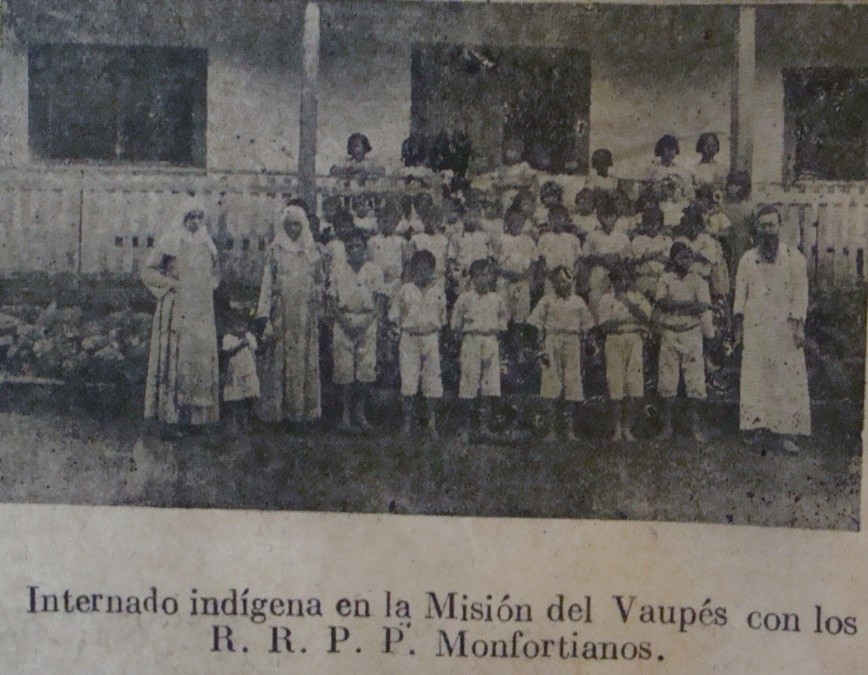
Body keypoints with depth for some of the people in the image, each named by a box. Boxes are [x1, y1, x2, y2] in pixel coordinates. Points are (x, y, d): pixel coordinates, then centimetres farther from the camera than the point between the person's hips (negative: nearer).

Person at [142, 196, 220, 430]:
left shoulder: (206, 244, 12)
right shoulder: (170, 242, -4)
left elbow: (214, 273, 27)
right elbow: (148, 271, -2)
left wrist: (210, 284, 8)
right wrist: (172, 283, -10)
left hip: (202, 311, 5)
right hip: (176, 310, -5)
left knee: (202, 356, 4)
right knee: (175, 357, -6)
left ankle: (199, 412, 9)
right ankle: (172, 412, -2)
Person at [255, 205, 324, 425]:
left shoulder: (312, 251, 9)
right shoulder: (275, 251, 2)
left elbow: (319, 282, 13)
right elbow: (267, 283, -2)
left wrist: (317, 306, 8)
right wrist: (263, 314, -9)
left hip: (305, 314, 2)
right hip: (281, 314, -2)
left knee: (306, 361, 1)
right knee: (278, 359, -3)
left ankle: (304, 407, 7)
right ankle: (276, 408, 1)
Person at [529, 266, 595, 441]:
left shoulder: (578, 302, 14)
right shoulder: (547, 301, 8)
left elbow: (585, 327, 17)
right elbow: (538, 326, 5)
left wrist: (584, 348, 9)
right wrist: (542, 348, -5)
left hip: (573, 343, 2)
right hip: (552, 342, -2)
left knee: (572, 386, -1)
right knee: (553, 385, -8)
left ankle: (569, 429, 5)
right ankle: (551, 430, -5)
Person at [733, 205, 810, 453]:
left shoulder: (794, 258, 7)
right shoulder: (747, 259, 13)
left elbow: (800, 294, 3)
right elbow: (740, 292, 11)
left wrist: (798, 324, -6)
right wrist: (739, 321, 1)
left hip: (784, 329, -2)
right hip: (755, 328, 2)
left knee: (787, 379, -6)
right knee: (755, 378, -3)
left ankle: (786, 433, -5)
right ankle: (757, 426, 1)